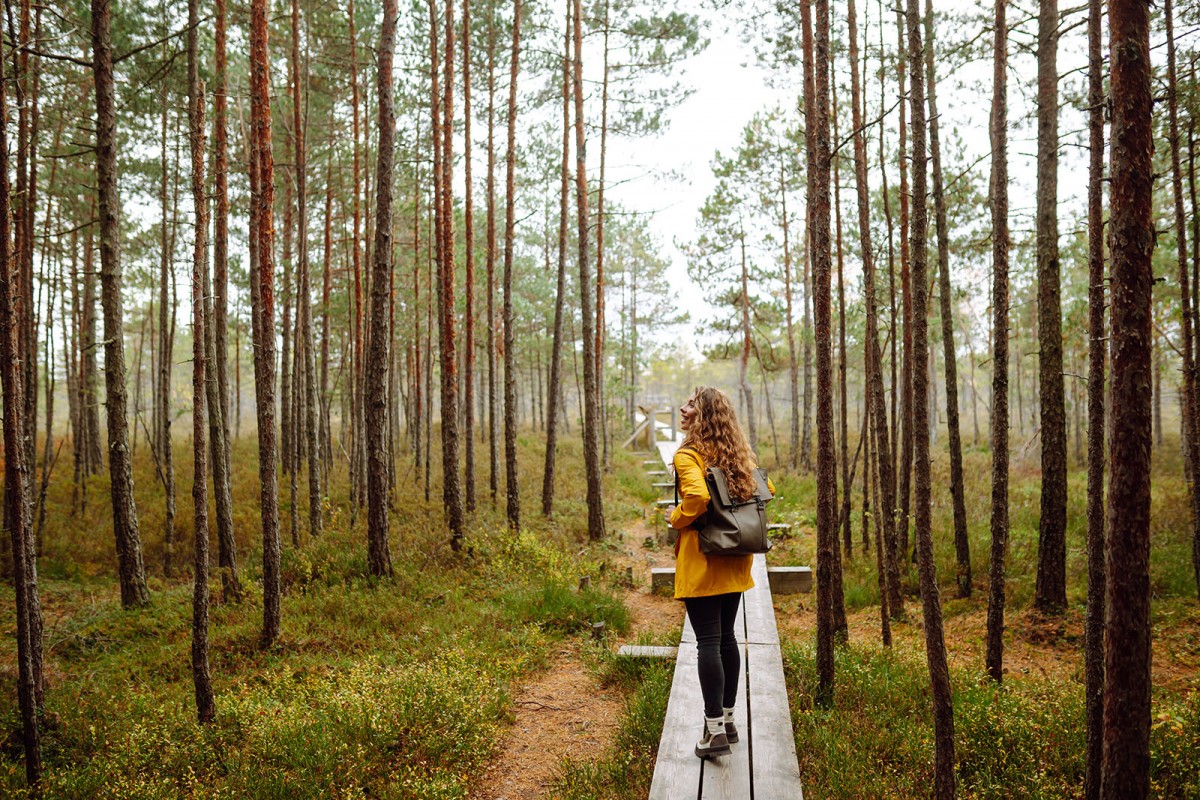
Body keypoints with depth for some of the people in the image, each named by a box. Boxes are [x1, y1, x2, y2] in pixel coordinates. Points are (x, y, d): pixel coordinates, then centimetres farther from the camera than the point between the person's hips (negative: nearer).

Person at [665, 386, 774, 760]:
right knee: (726, 637, 16)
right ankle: (728, 718, 26)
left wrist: (676, 518, -12)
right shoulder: (738, 455, 8)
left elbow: (697, 496, -30)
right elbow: (766, 489, 15)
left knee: (707, 642, -3)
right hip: (735, 562, 7)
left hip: (701, 562, -7)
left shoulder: (688, 455, -14)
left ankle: (715, 730, 0)